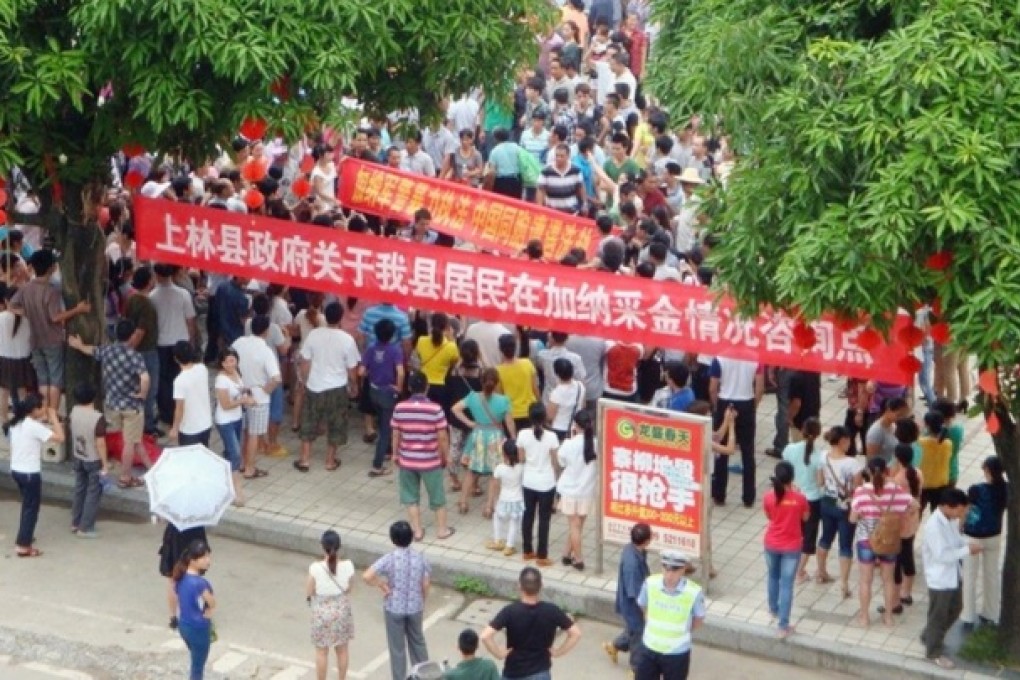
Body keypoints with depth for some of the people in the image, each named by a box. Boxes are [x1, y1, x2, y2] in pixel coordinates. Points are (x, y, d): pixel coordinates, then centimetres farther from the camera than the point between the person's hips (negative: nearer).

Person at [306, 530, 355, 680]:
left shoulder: (316, 568, -24)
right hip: (342, 611, 2)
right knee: (342, 650, 20)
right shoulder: (347, 566, -18)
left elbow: (309, 593, -12)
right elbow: (348, 589, -4)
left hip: (322, 613, -2)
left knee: (321, 652, 16)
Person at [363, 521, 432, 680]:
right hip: (415, 607, 4)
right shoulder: (420, 558, -8)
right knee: (417, 642, 23)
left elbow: (367, 576, -29)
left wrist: (383, 587, -13)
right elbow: (426, 584, -3)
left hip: (394, 608, -3)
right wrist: (422, 602, 13)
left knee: (397, 647, 11)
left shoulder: (389, 559, -19)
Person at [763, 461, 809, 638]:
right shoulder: (800, 498, -19)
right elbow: (805, 518, 0)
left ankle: (774, 609, 48)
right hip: (791, 546, -2)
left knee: (773, 577, 28)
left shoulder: (769, 497, -13)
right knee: (787, 584, 3)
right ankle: (783, 626, 2)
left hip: (772, 544, 2)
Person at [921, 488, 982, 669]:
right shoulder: (934, 526, -29)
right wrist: (967, 550, -25)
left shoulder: (951, 520, 0)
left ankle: (929, 637, 43)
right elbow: (942, 555, -29)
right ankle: (934, 652, 26)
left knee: (955, 609, 24)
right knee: (938, 616, 7)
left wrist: (968, 545, -8)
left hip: (953, 576, 9)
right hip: (939, 579, -9)